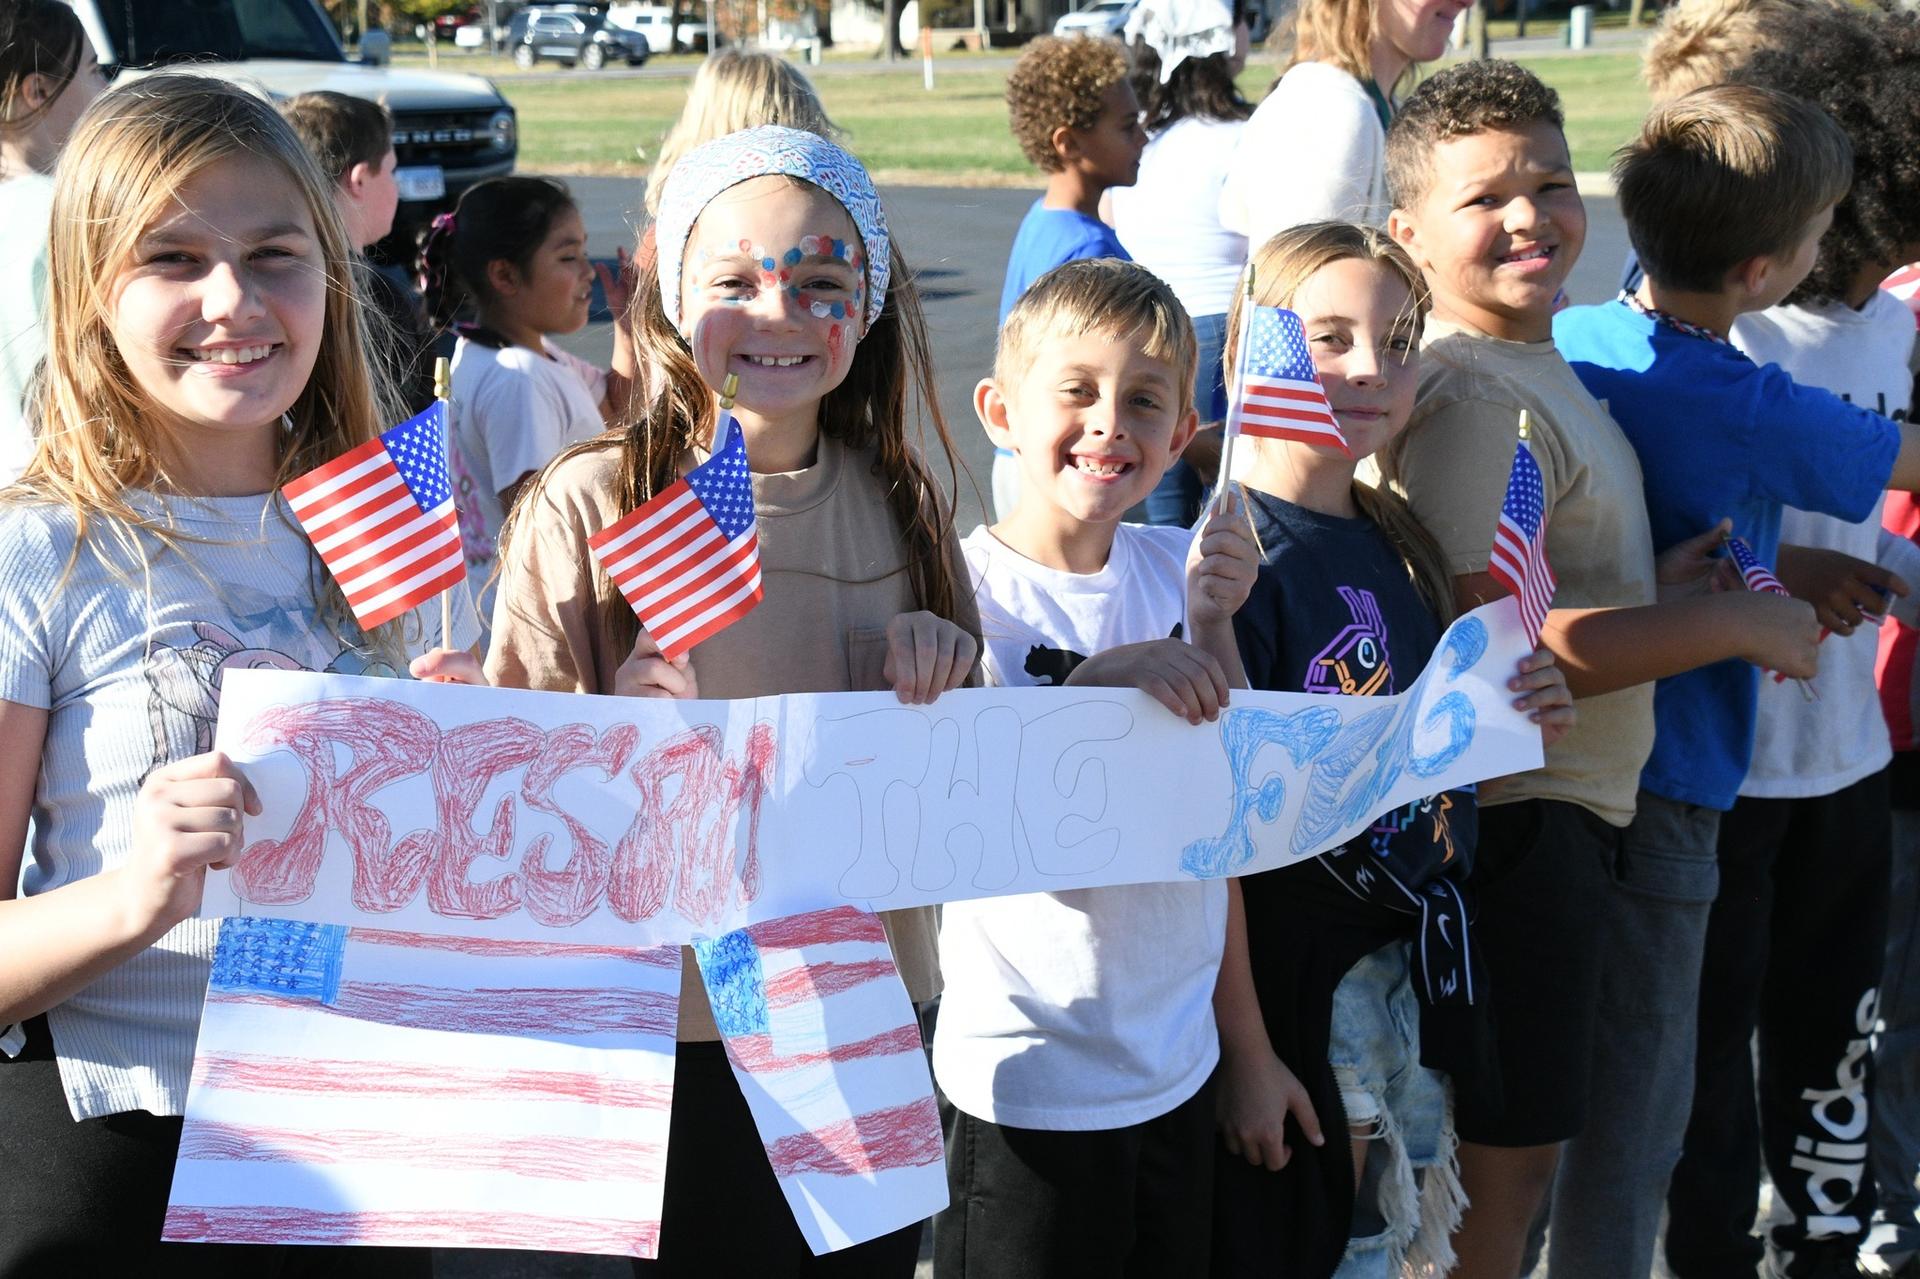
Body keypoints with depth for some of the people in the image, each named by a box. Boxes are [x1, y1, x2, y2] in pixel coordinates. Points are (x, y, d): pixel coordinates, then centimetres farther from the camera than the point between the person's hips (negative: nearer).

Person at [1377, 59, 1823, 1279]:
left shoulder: (1538, 363, 11)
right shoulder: (1468, 395, -21)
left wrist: (1655, 580, 3)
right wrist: (1739, 624, -21)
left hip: (1571, 810, 10)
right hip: (1514, 816, -10)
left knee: (1522, 1143, 21)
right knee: (1505, 1162, 1)